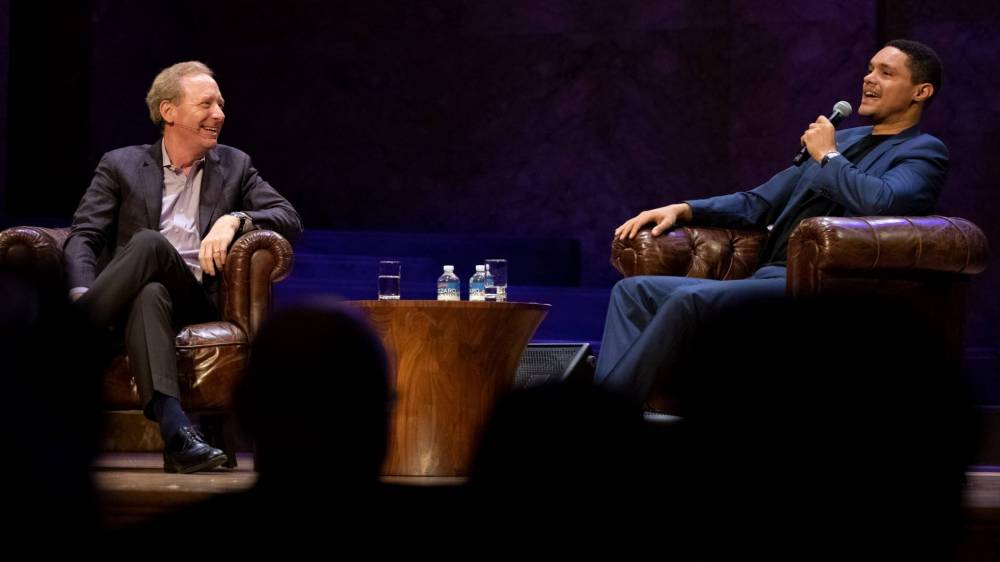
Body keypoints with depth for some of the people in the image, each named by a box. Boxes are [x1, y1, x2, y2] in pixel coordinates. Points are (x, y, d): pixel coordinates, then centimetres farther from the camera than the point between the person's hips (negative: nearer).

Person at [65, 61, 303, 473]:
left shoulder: (234, 167, 20)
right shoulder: (121, 166, 15)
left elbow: (290, 221, 8)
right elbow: (83, 236, 3)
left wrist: (234, 219, -13)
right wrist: (82, 294, -19)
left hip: (197, 300, 1)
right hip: (136, 296, 0)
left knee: (152, 245, -33)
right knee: (149, 259, -40)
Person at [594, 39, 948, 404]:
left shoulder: (924, 152, 2)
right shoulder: (842, 140, 27)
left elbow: (881, 202, -21)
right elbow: (758, 203, 27)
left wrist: (828, 156, -5)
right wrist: (682, 210, 12)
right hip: (765, 280, 9)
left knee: (690, 300, -30)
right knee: (634, 290, -3)